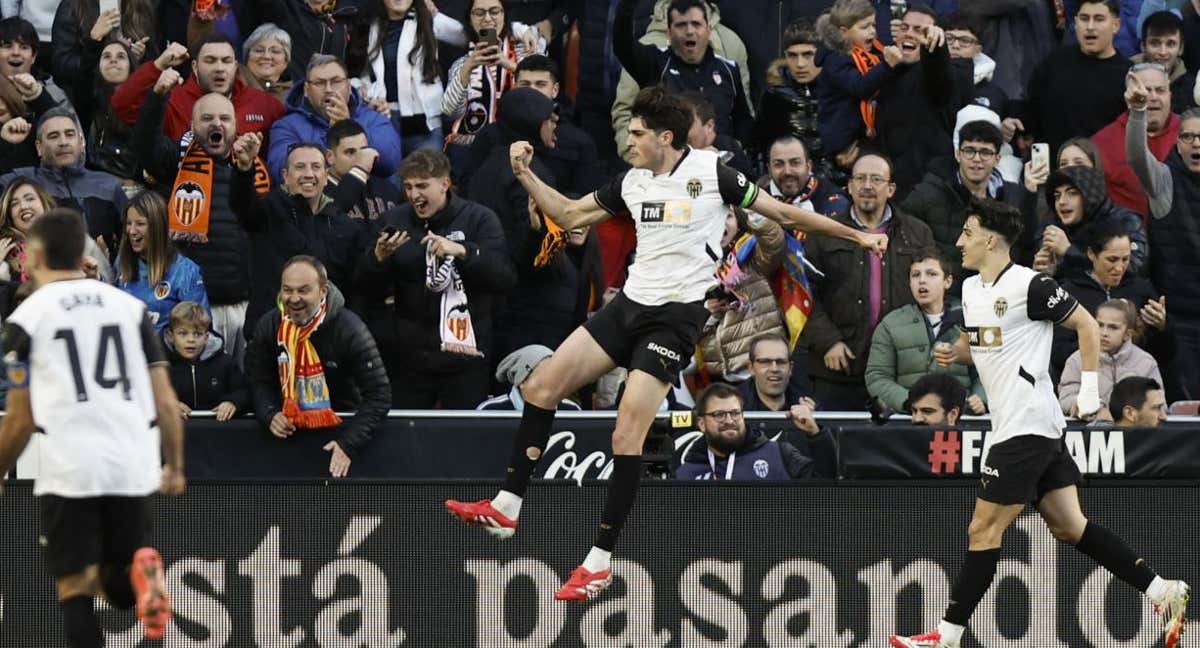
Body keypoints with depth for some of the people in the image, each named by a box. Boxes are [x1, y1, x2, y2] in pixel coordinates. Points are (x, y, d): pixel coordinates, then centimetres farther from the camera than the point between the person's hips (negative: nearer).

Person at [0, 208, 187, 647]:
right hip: (133, 467, 3)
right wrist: (175, 467, 20)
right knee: (120, 588, 16)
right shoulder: (129, 306, 12)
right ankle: (143, 573, -18)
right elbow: (165, 401, 9)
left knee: (75, 590, 2)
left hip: (68, 470, -3)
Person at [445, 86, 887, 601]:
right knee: (541, 385, -1)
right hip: (630, 303, 7)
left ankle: (601, 562, -9)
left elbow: (783, 213, -1)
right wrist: (526, 176, 10)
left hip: (676, 316, -7)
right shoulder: (631, 182, 9)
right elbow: (570, 215, 22)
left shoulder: (711, 172, -8)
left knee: (626, 435, -14)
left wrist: (858, 236, 2)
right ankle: (507, 508, 5)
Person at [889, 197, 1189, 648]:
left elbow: (1087, 325, -7)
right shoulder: (971, 289, 13)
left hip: (1027, 427, -9)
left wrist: (1090, 390, -11)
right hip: (1014, 425, 9)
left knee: (984, 529, -6)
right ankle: (1162, 592, 13)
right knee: (1069, 526, 10)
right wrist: (954, 353, 5)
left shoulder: (1030, 286, -13)